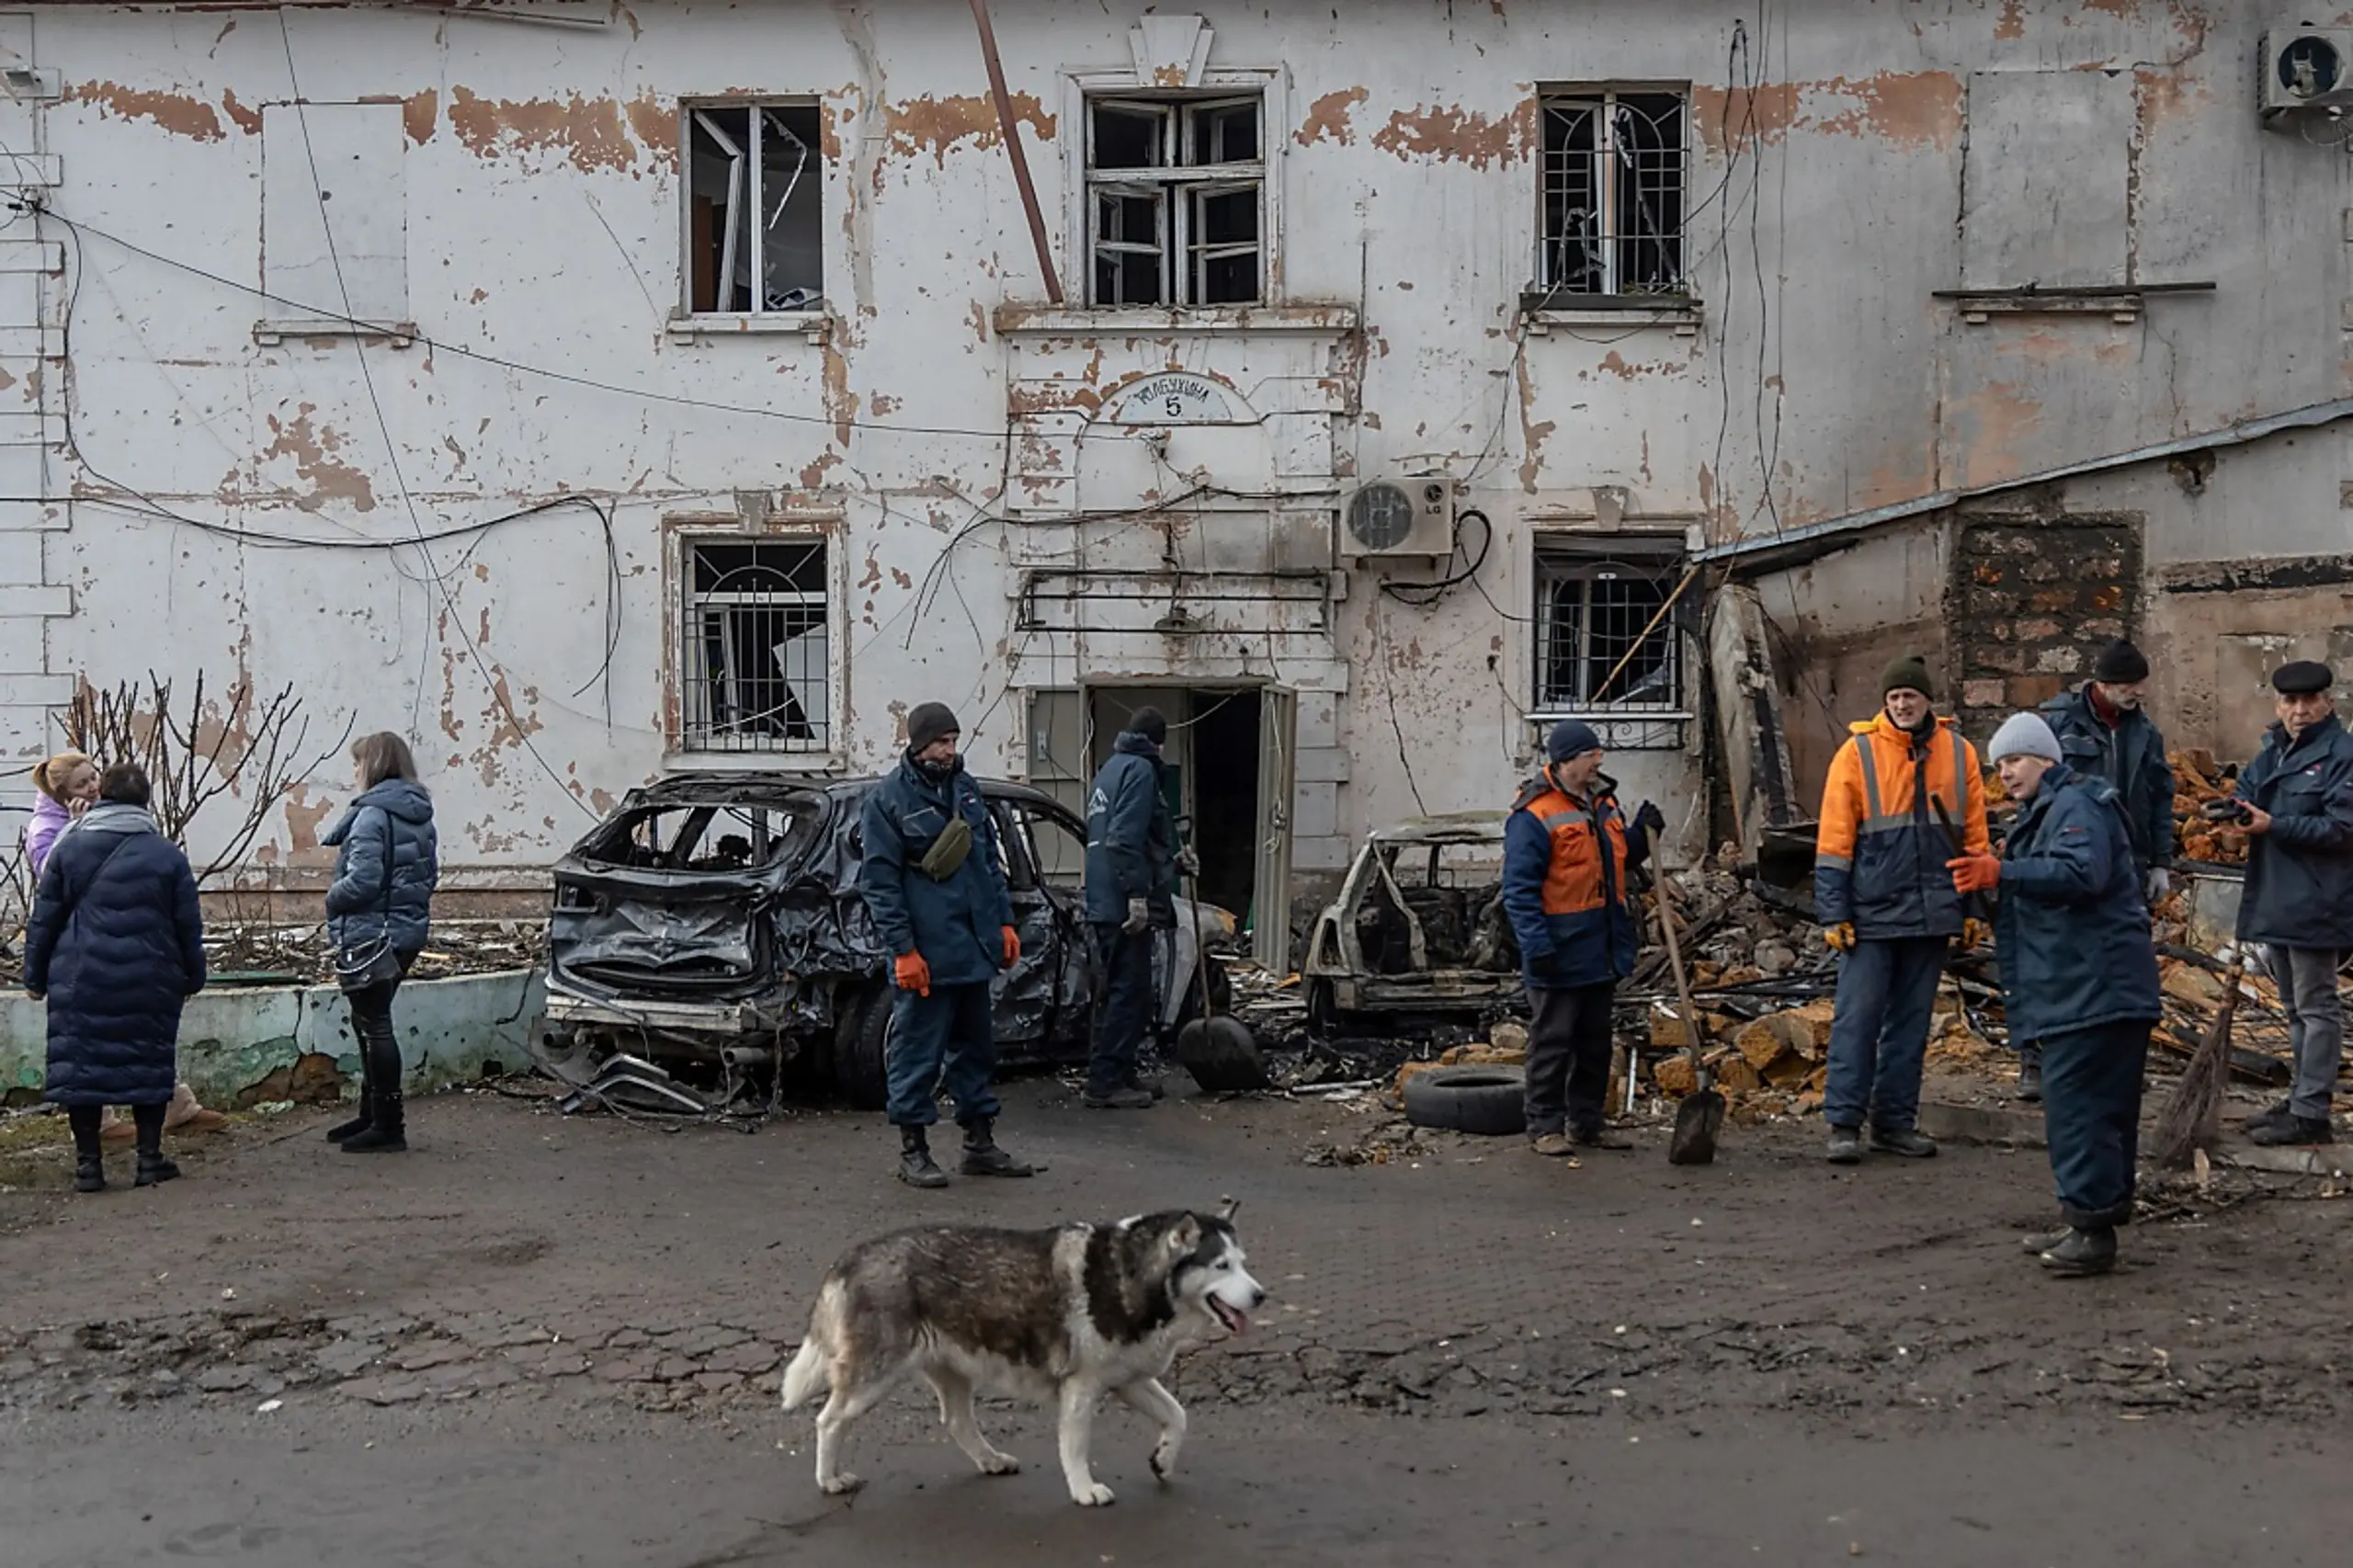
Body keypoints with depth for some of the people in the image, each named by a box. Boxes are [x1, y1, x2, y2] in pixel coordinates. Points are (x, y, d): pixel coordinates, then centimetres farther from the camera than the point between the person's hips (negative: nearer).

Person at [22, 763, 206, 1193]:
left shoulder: (68, 849, 1)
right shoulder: (168, 855, 0)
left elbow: (44, 919, 3)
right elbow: (189, 926, 4)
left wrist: (35, 976, 11)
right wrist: (192, 977, 15)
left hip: (80, 983, 0)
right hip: (150, 984, 0)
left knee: (80, 1065, 5)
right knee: (148, 1066, 9)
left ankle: (88, 1163, 5)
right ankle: (150, 1158, 11)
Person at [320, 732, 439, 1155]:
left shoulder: (371, 815, -17)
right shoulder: (420, 816, 10)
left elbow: (362, 879, -24)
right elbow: (430, 874, 15)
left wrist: (332, 897, -6)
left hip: (370, 935, -9)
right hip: (408, 932, 9)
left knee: (375, 1026, -2)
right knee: (368, 1023, 20)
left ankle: (388, 1125, 3)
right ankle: (372, 1114, 28)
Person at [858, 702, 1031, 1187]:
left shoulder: (965, 788, 13)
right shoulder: (887, 800, -9)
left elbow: (990, 860, 19)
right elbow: (879, 882, -12)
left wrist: (1005, 922, 13)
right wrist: (902, 949, -16)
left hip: (973, 948, 7)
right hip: (925, 955, -7)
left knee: (976, 1046, 14)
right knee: (918, 1052, -1)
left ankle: (980, 1142, 25)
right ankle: (912, 1150, 9)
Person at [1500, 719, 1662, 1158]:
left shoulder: (1603, 801, 11)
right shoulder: (1533, 816, -15)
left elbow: (1619, 861, 23)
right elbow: (1519, 890, -18)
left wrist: (1643, 835, 4)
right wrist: (1536, 946, -23)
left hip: (1602, 953, 8)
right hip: (1560, 955, -8)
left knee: (1596, 1042, 15)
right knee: (1552, 1042, 0)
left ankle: (1588, 1122, 24)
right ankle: (1545, 1126, 9)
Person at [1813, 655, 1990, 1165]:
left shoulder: (1958, 753, 6)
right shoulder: (1858, 753, -4)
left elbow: (1974, 836, 11)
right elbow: (1834, 840, -4)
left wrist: (1974, 908, 8)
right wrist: (1834, 913, -8)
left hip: (1932, 913, 4)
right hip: (1872, 913, -3)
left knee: (1912, 1019, 10)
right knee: (1858, 1017, -4)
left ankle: (1895, 1122, 18)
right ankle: (1844, 1122, 0)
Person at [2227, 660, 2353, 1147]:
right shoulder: (2273, 751, 13)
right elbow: (2244, 793, 15)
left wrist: (2274, 825, -22)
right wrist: (2235, 810, -9)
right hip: (2274, 900, 9)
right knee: (2296, 1008, 18)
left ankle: (2311, 1115, 1)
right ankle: (2302, 1099, 30)